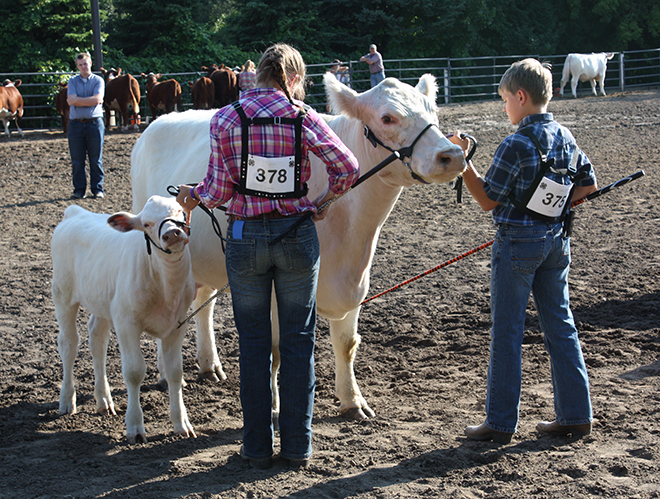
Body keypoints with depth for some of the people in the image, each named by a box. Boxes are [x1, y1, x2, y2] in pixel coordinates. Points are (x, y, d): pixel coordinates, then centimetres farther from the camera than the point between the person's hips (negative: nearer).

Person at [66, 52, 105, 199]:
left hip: (94, 122, -2)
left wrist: (78, 100, -7)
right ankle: (79, 190, 8)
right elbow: (71, 100, -4)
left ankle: (97, 189, 7)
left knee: (96, 159, 1)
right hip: (76, 124, 2)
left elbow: (97, 99, -10)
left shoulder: (98, 80, 6)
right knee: (77, 160, 2)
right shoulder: (73, 81, 11)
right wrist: (90, 101, -8)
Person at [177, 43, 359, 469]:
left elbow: (219, 190, -7)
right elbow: (349, 167, -6)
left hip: (246, 237, 0)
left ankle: (258, 447, 17)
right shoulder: (305, 118, -5)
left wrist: (193, 195, 14)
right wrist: (325, 201, 11)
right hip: (298, 235, 0)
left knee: (254, 342, 11)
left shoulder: (226, 119, -6)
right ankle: (298, 446, 16)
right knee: (298, 340, 10)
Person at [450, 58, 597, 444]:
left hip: (518, 242, -7)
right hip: (557, 239, 7)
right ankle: (576, 415, 18)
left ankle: (501, 423, 8)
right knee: (561, 325, 13)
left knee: (507, 331, 2)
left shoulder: (517, 145, -19)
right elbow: (588, 184, 13)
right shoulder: (566, 137, 4)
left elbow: (488, 200, -14)